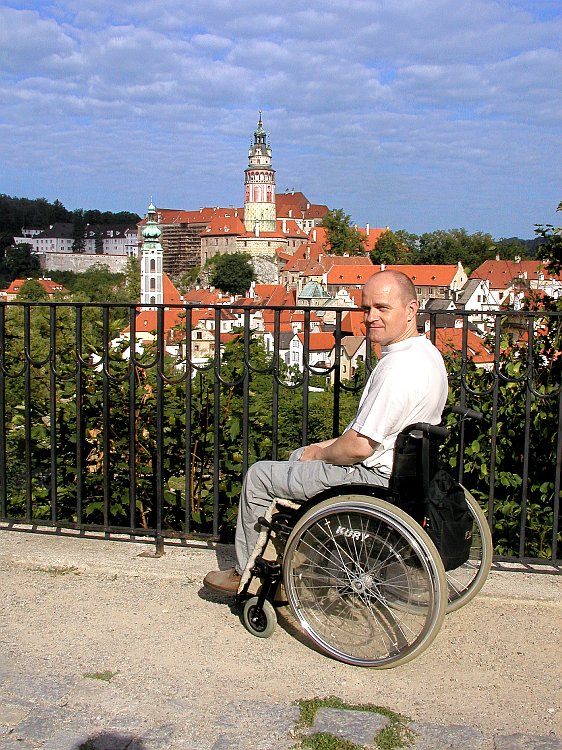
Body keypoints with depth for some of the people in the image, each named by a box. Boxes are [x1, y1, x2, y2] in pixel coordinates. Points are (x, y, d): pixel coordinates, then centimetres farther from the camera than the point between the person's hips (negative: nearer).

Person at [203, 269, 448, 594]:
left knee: (259, 475, 1)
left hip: (374, 476, -10)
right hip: (398, 464, 11)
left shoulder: (399, 369, -28)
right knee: (299, 456, 30)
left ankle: (246, 573, 18)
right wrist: (332, 444, 10)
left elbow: (360, 447, -27)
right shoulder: (426, 352, 5)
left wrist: (321, 453, -7)